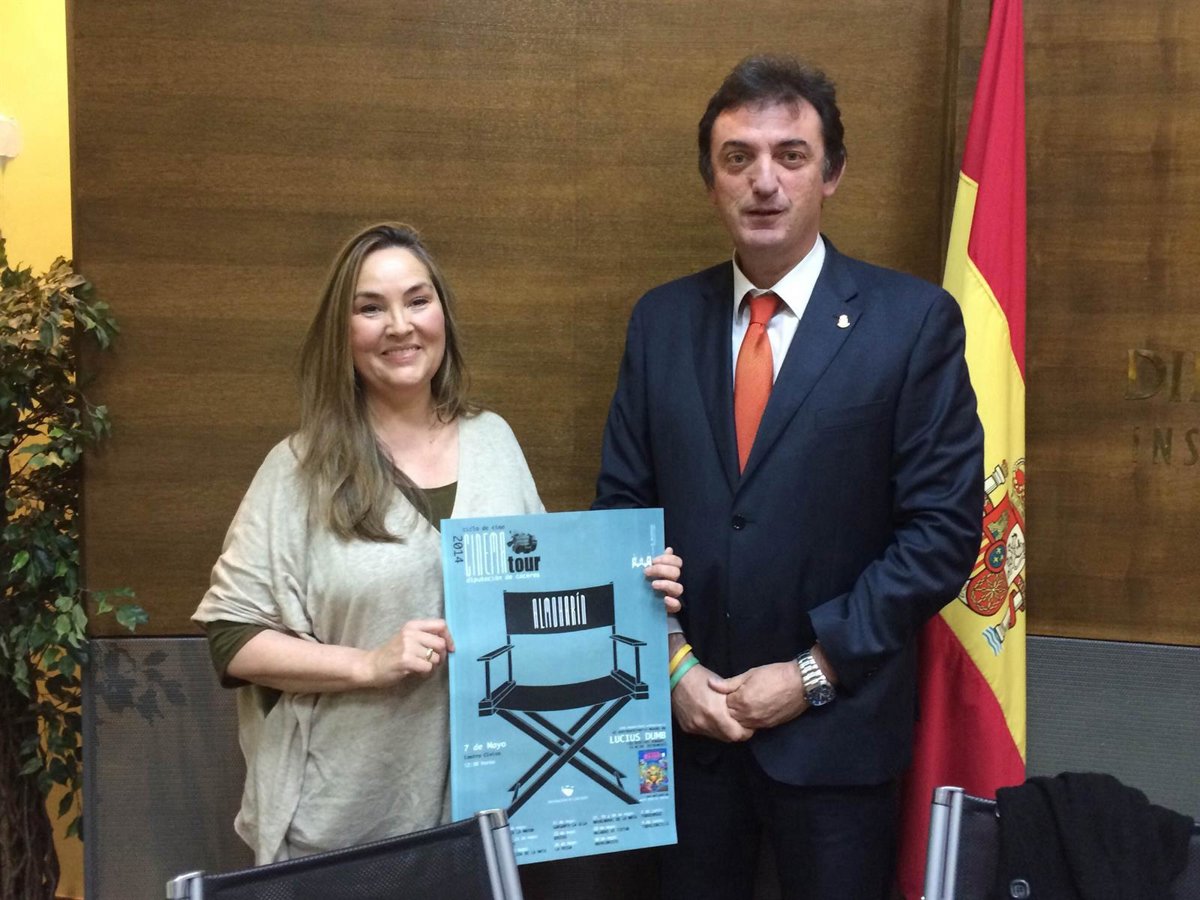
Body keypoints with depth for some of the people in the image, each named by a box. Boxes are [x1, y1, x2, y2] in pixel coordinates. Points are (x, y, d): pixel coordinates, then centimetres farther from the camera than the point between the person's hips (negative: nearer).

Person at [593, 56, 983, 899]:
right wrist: (673, 662, -5)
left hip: (837, 726, -3)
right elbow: (622, 505, 5)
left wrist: (815, 672, -12)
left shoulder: (914, 319, -7)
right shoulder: (661, 319, 3)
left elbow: (943, 526, -10)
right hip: (685, 713, 3)